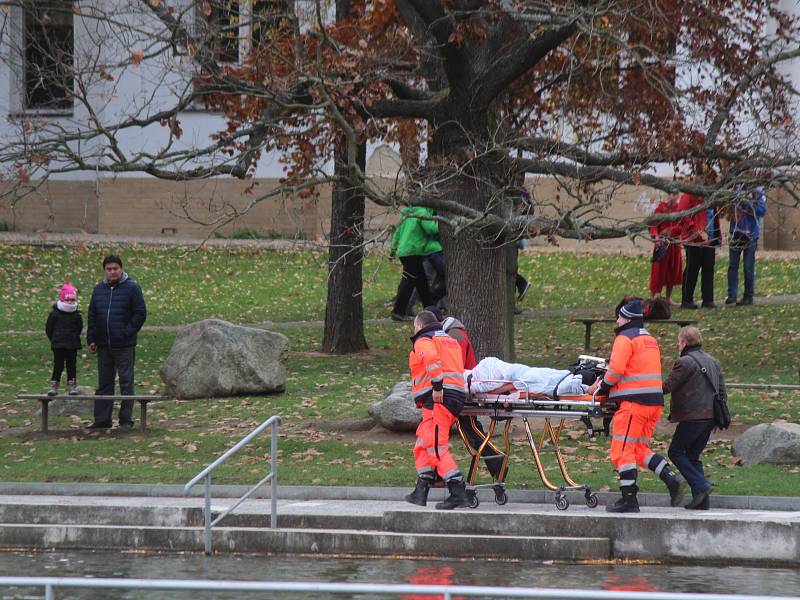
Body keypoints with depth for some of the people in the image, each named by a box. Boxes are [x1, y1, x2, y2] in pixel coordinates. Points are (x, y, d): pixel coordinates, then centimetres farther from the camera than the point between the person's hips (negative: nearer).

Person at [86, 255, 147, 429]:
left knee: (126, 383, -1)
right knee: (104, 383, 9)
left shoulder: (132, 288, -4)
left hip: (124, 346, -5)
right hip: (104, 346, 5)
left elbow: (140, 313, -5)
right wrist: (91, 339, 6)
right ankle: (102, 420, 13)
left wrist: (128, 333, -12)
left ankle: (126, 420, 3)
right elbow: (92, 316, 14)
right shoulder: (99, 289, 11)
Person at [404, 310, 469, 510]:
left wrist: (437, 386, -24)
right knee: (423, 445, 18)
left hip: (437, 398, -9)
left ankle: (458, 493, -20)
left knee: (436, 447, -12)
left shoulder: (423, 341, -3)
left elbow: (432, 359, -23)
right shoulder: (450, 341, 27)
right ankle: (421, 492, 21)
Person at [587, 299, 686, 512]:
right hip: (655, 402, 9)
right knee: (640, 449, 16)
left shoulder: (625, 338, -6)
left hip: (634, 402, -9)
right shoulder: (650, 339, 22)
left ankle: (629, 500, -4)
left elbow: (616, 370, -16)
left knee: (622, 451, -4)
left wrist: (600, 387, 0)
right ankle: (672, 480, 0)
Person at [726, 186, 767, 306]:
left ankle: (748, 297, 10)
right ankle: (732, 295, 3)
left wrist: (747, 203, -24)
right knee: (733, 266, 0)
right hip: (736, 234, 2)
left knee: (748, 268, 1)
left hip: (750, 236, -2)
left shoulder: (758, 194, -2)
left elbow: (762, 211, -15)